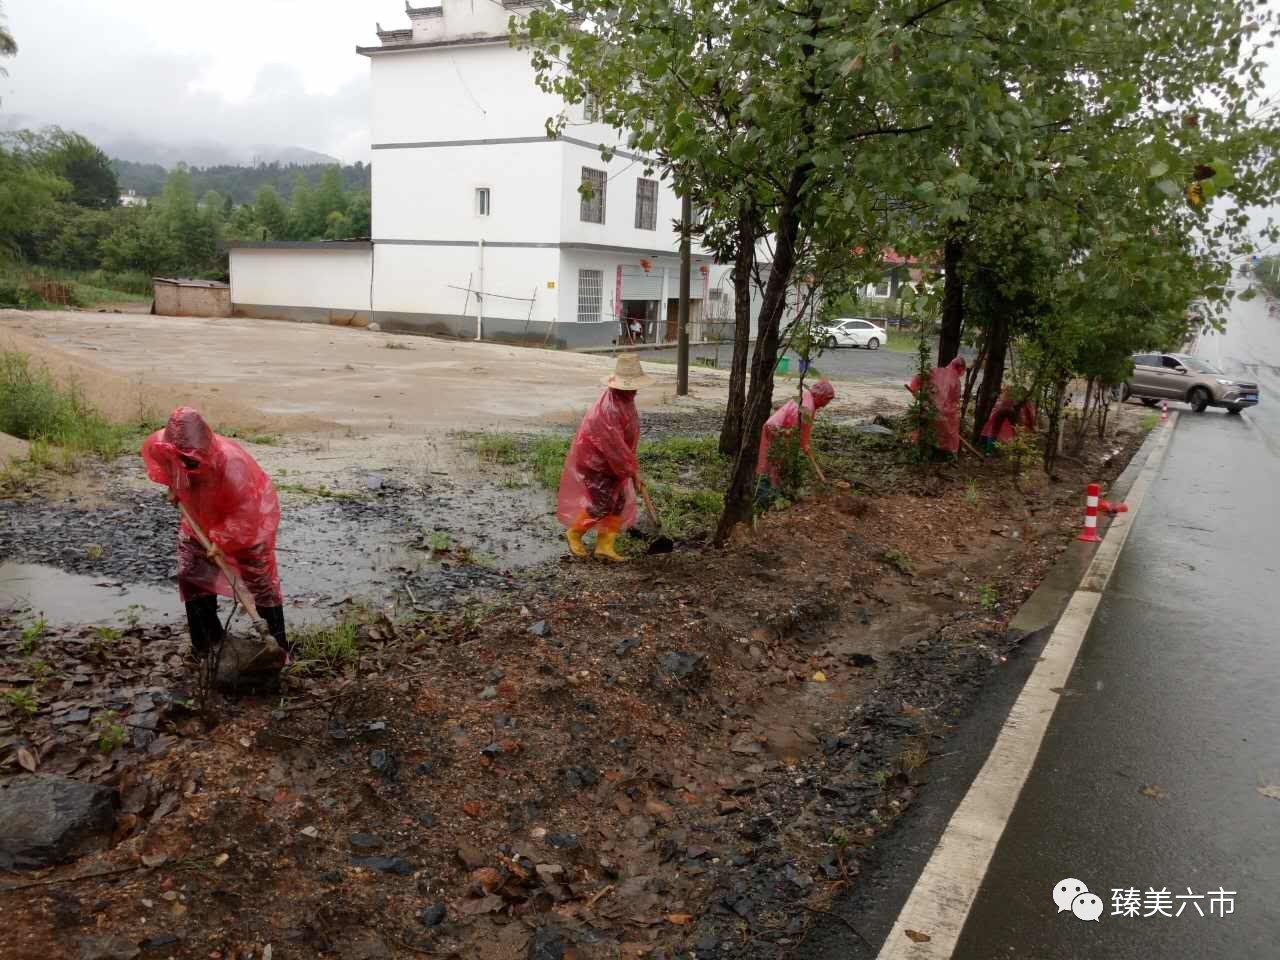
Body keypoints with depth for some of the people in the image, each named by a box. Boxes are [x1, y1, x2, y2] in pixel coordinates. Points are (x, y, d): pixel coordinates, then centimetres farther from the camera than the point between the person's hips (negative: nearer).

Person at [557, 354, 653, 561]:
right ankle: (574, 533, 15)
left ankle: (605, 545, 14)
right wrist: (631, 468, -20)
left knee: (619, 501, 6)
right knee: (603, 503, -9)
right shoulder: (608, 408, -29)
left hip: (612, 460, 9)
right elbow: (613, 444, -27)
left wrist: (630, 462, 23)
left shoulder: (625, 399, 2)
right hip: (594, 460, -9)